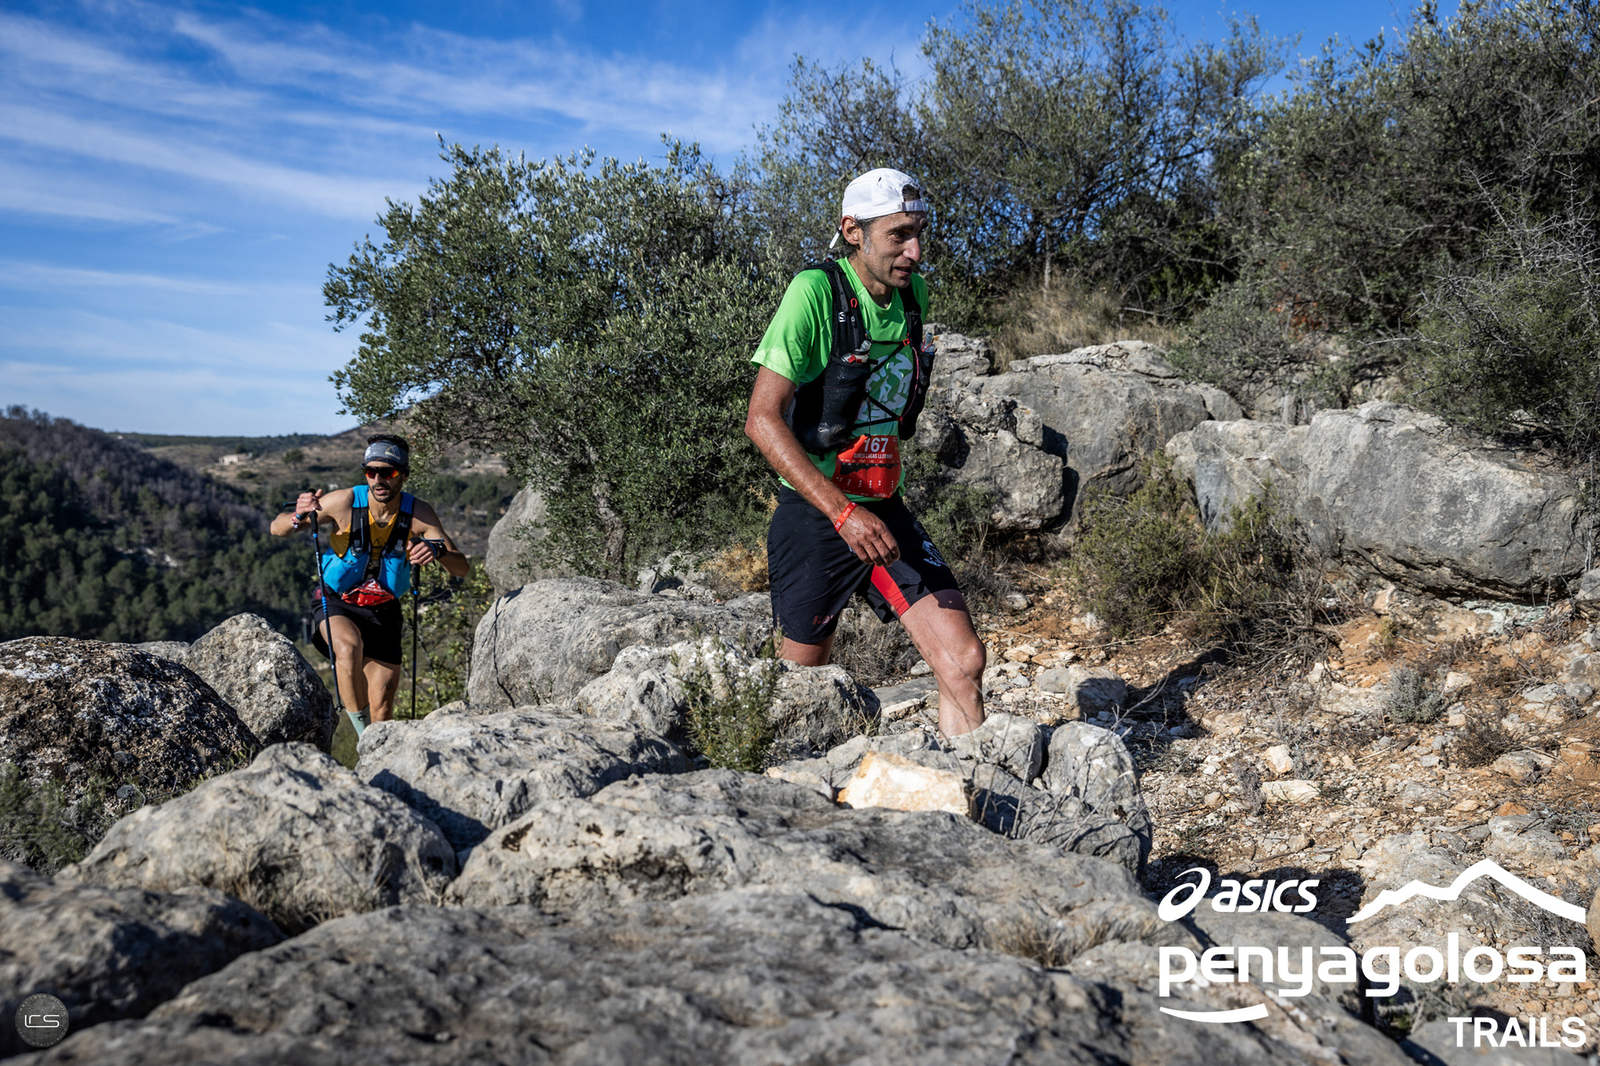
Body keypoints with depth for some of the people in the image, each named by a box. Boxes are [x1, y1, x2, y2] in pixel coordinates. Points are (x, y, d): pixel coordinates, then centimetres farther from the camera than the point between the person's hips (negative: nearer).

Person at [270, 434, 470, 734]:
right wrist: (299, 516, -33)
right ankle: (359, 728, -18)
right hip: (335, 601, -2)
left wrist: (438, 550, -41)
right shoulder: (345, 502, -21)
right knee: (349, 645, -36)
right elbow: (277, 529, -10)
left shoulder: (419, 513, -17)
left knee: (382, 707, 1)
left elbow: (462, 568, -20)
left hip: (383, 609, 2)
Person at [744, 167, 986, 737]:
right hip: (815, 515, -5)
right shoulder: (815, 290, -16)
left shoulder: (914, 293, 4)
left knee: (964, 662, -6)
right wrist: (843, 513, -28)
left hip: (886, 511, 5)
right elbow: (762, 419, -21)